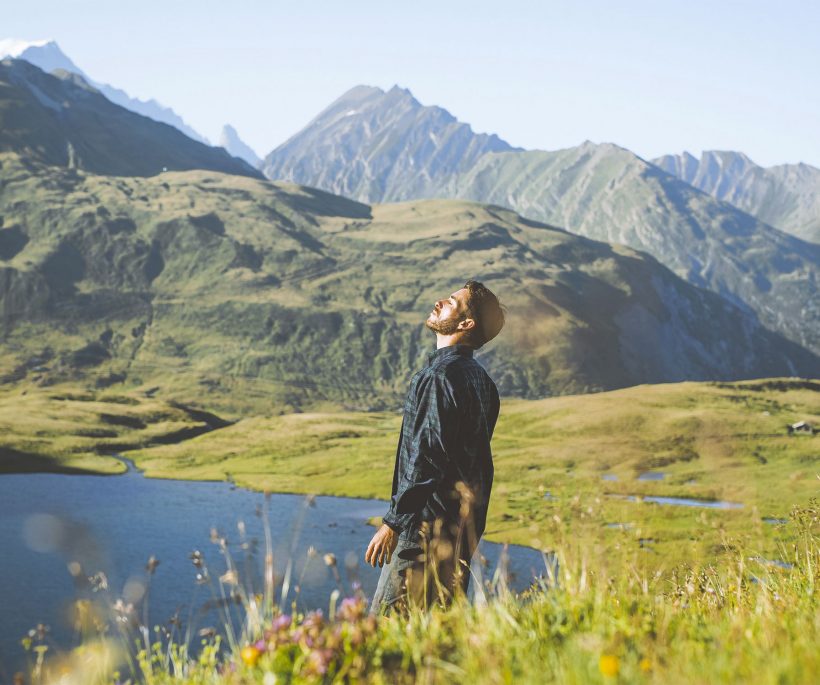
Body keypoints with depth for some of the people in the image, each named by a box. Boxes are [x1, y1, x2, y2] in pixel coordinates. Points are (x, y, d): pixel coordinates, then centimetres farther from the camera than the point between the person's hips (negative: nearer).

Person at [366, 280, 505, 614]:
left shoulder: (440, 376, -17)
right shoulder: (479, 378, 13)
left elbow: (426, 458, -22)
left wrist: (392, 522, -18)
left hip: (429, 525, -10)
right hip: (464, 526, 10)